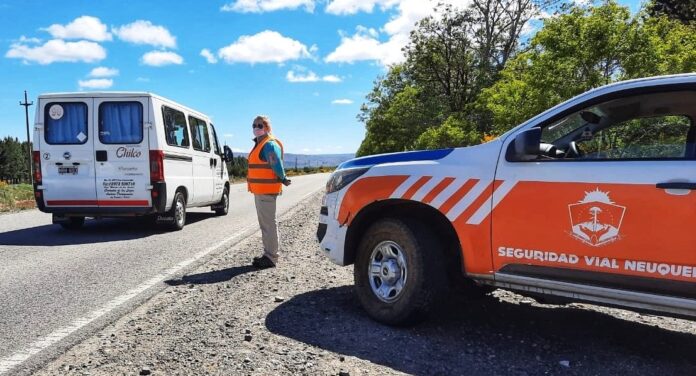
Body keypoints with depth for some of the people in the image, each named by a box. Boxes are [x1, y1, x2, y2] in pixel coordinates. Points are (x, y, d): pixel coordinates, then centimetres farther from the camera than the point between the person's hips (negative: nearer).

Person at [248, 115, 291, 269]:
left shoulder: (270, 144, -15)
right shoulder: (259, 144, 18)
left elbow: (277, 165, -21)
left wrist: (282, 179, -8)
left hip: (267, 190, -11)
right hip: (259, 190, 11)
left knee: (269, 223, -7)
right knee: (265, 223, 16)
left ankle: (271, 257, -1)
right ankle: (268, 254, 26)